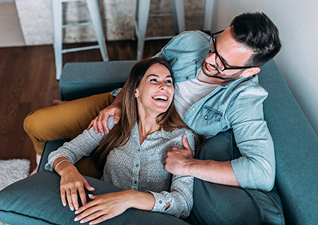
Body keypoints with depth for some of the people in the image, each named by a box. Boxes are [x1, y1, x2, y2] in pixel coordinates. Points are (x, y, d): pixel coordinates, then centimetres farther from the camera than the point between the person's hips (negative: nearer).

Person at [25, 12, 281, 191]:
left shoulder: (244, 100, -28)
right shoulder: (189, 42, -17)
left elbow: (263, 173, -39)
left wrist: (189, 166, -36)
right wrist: (118, 103, -16)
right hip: (122, 106, 3)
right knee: (35, 124, 2)